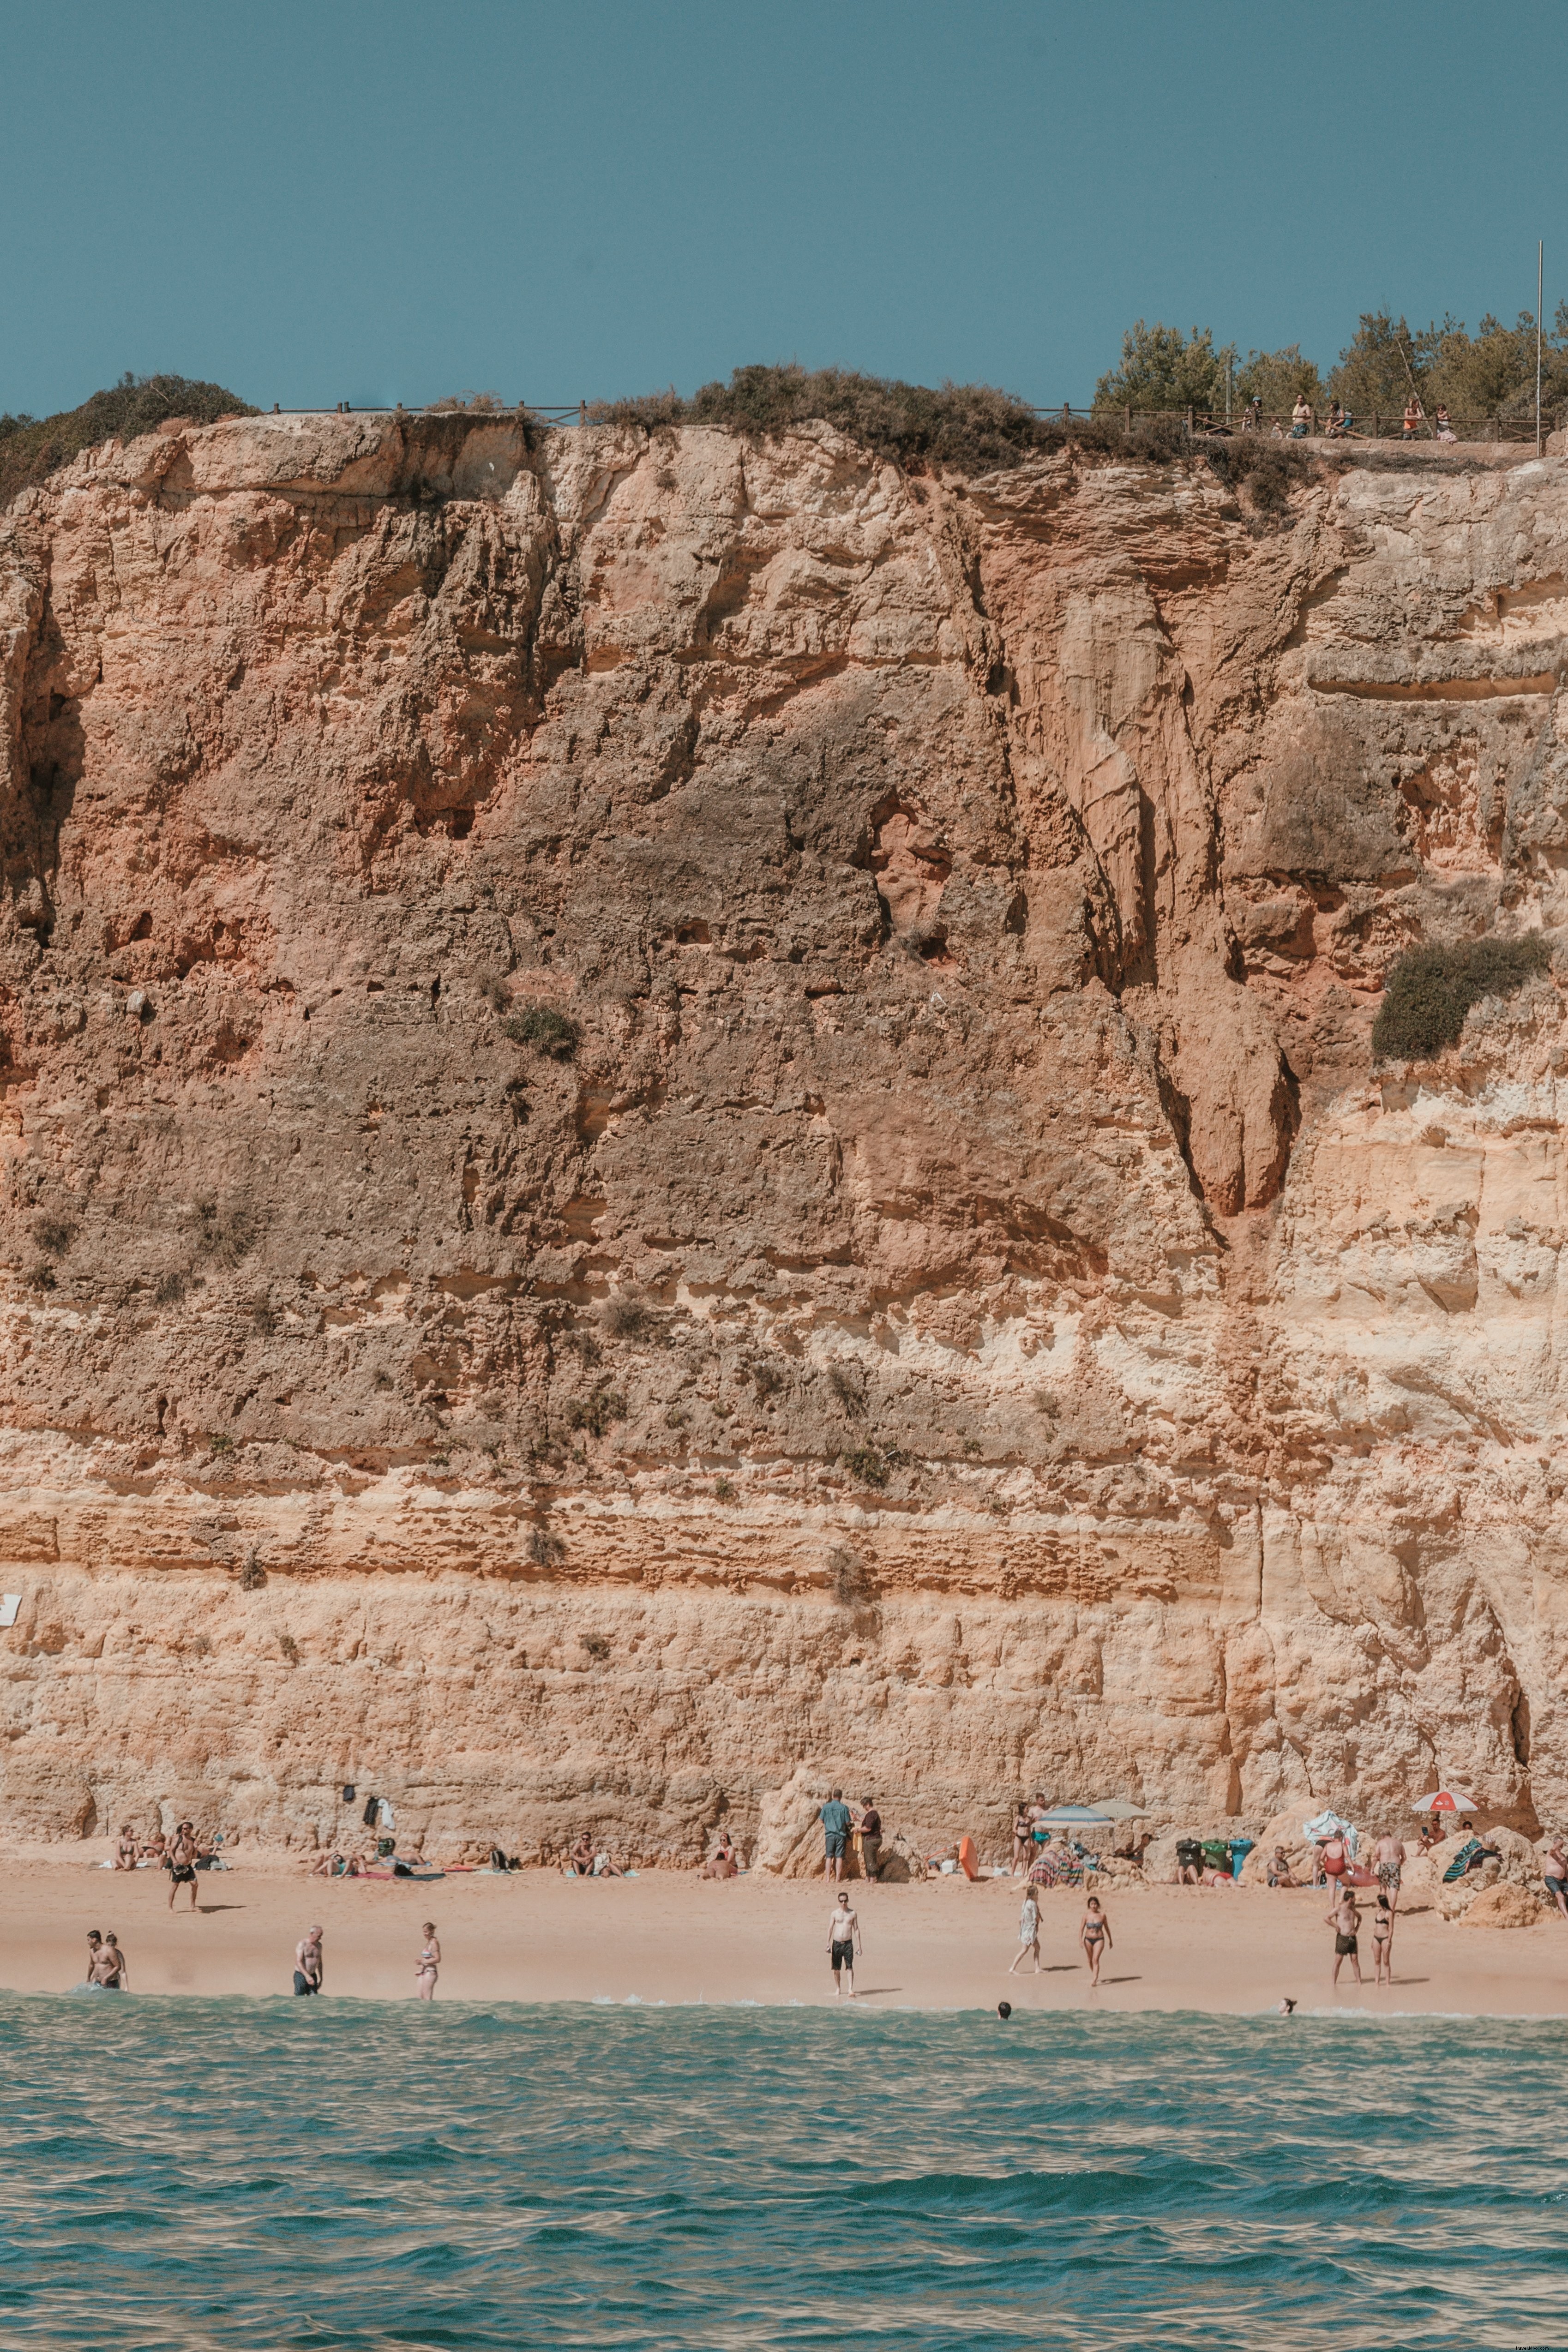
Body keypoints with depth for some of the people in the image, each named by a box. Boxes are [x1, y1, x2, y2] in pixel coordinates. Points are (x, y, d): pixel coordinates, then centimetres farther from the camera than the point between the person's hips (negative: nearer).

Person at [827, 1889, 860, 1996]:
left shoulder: (852, 1914, 6)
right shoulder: (834, 1914, 4)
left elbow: (856, 1930, 7)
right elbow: (830, 1929, 3)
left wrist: (859, 1945, 2)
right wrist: (828, 1944, -6)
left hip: (848, 1943, -1)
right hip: (837, 1943, 1)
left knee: (849, 1968, -11)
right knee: (836, 1968, 5)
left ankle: (850, 1989, -16)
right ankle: (838, 1989, 19)